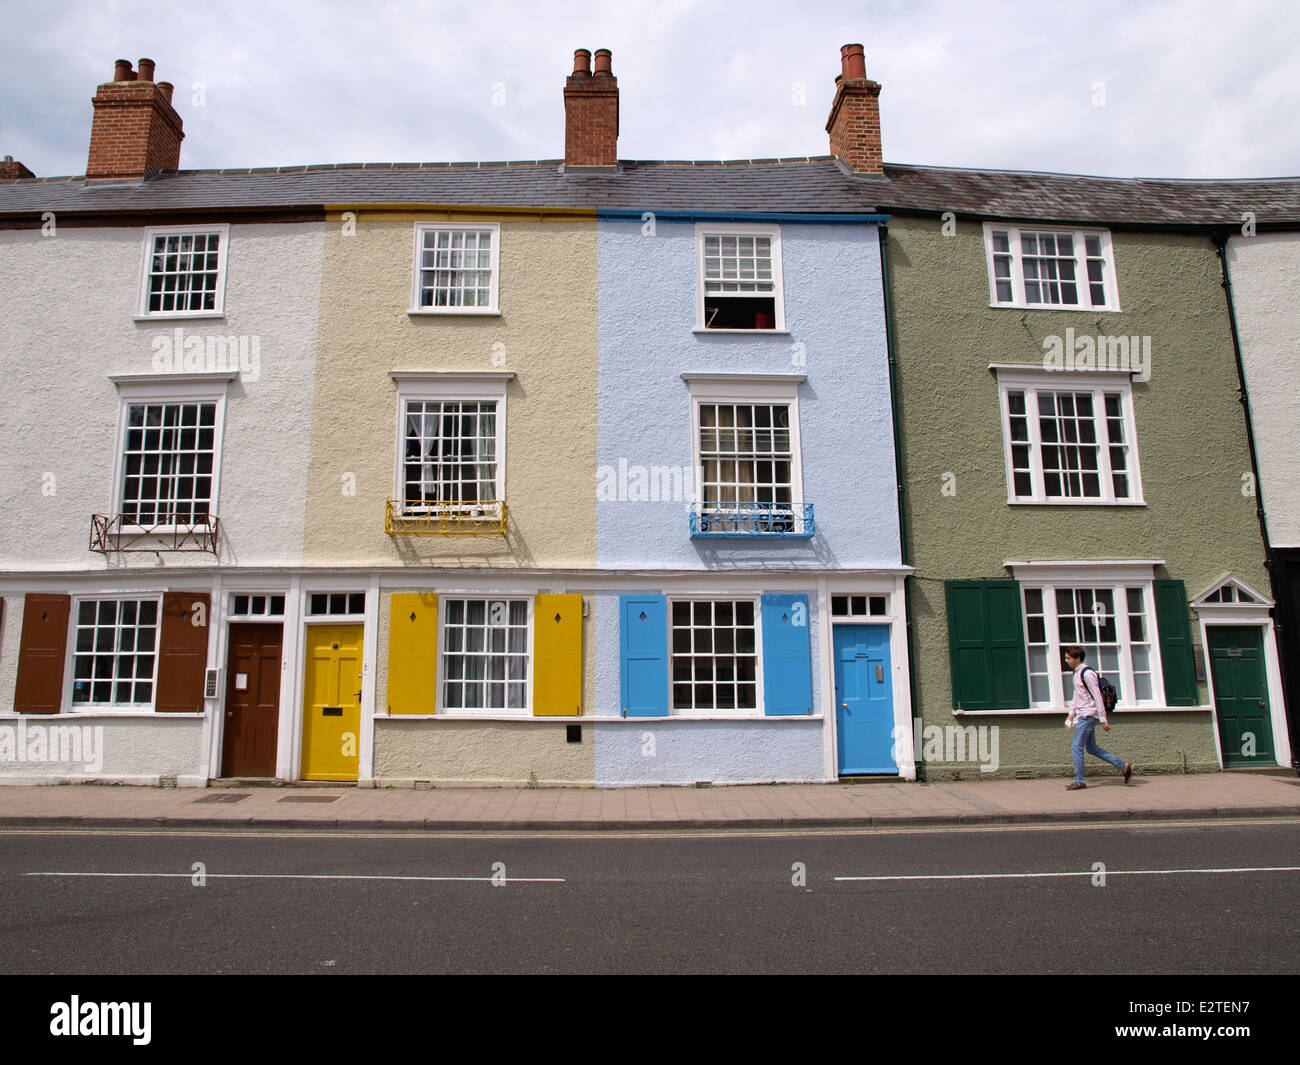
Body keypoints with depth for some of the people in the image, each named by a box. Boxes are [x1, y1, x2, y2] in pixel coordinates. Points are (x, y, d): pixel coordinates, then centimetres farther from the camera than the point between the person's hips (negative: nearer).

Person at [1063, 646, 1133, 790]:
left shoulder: (1087, 673, -16)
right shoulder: (1076, 672, 14)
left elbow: (1097, 697, -18)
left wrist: (1103, 720, -18)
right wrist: (1071, 713, 17)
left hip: (1088, 715, -10)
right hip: (1082, 715, 10)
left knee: (1077, 746, -8)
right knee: (1091, 748, 12)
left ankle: (1079, 781, -1)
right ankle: (1124, 766, 19)